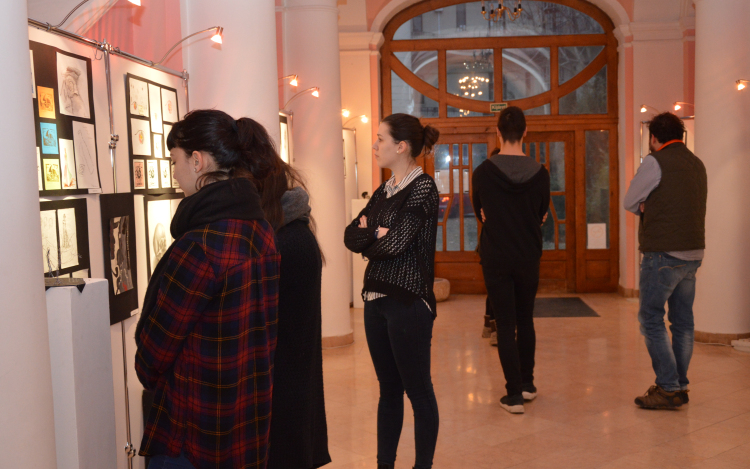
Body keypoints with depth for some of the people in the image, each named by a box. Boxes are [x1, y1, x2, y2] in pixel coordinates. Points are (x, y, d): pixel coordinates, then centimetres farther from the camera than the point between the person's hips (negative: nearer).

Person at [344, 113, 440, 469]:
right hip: (376, 298, 8)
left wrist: (367, 242, 0)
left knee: (417, 389, 3)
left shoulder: (422, 188, -10)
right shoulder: (384, 190, 13)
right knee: (388, 389, 15)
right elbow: (351, 236, 7)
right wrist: (374, 234, -12)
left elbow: (395, 243, -18)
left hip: (408, 302, -8)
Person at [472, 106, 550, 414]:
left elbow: (479, 213, 4)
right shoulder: (540, 173, -5)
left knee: (505, 324, 2)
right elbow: (541, 215, 7)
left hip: (495, 258, -2)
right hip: (529, 258, 3)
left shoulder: (483, 172, -11)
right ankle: (527, 384, 26)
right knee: (525, 320, 17)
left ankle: (514, 394, 2)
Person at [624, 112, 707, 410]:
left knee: (651, 319, -1)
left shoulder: (656, 161, -9)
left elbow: (630, 202, -2)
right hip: (693, 254, 8)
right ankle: (680, 386, 19)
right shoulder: (697, 164, 14)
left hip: (664, 254, -8)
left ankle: (668, 388, -3)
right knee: (683, 321, 12)